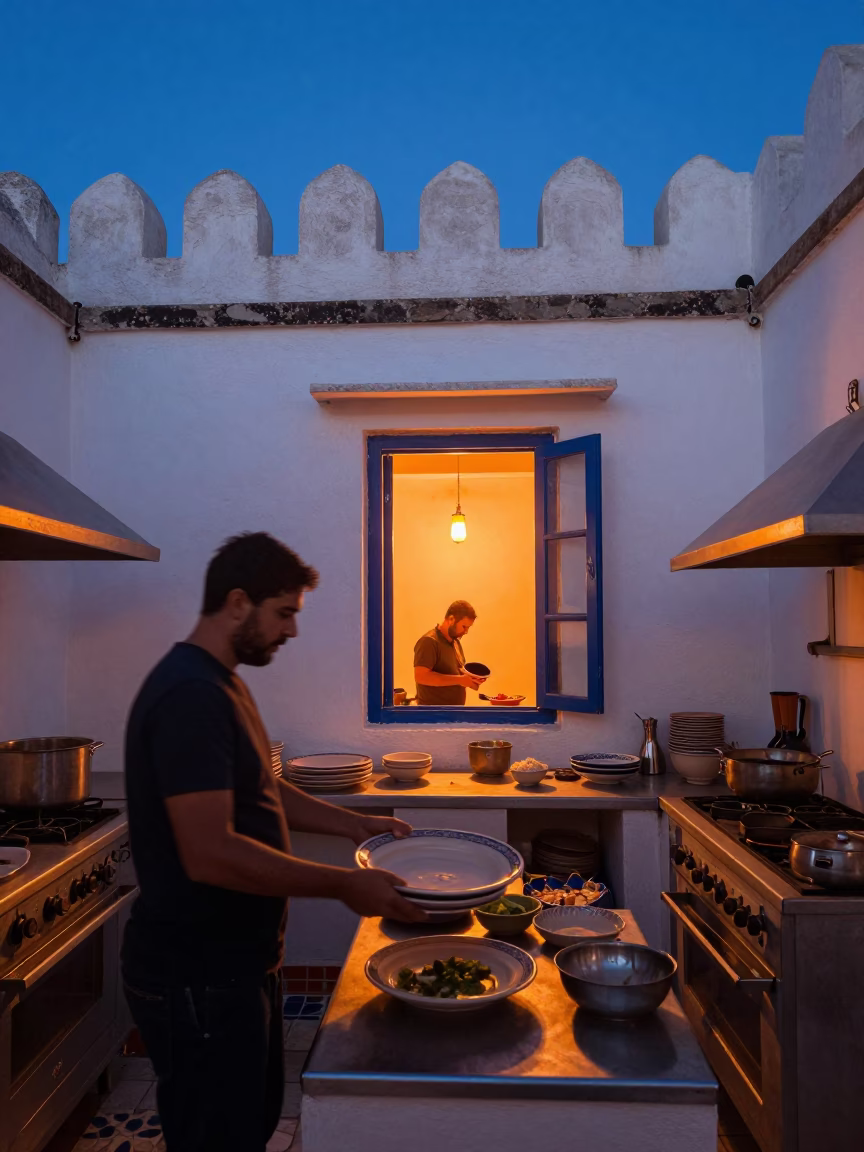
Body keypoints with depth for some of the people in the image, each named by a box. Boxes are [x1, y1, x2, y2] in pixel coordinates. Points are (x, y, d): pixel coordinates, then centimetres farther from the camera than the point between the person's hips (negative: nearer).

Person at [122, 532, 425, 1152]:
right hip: (198, 978, -10)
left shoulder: (220, 683, 9)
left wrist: (352, 823, 9)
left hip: (236, 959, 10)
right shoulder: (190, 696, -25)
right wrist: (343, 884, -25)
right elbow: (210, 855, -31)